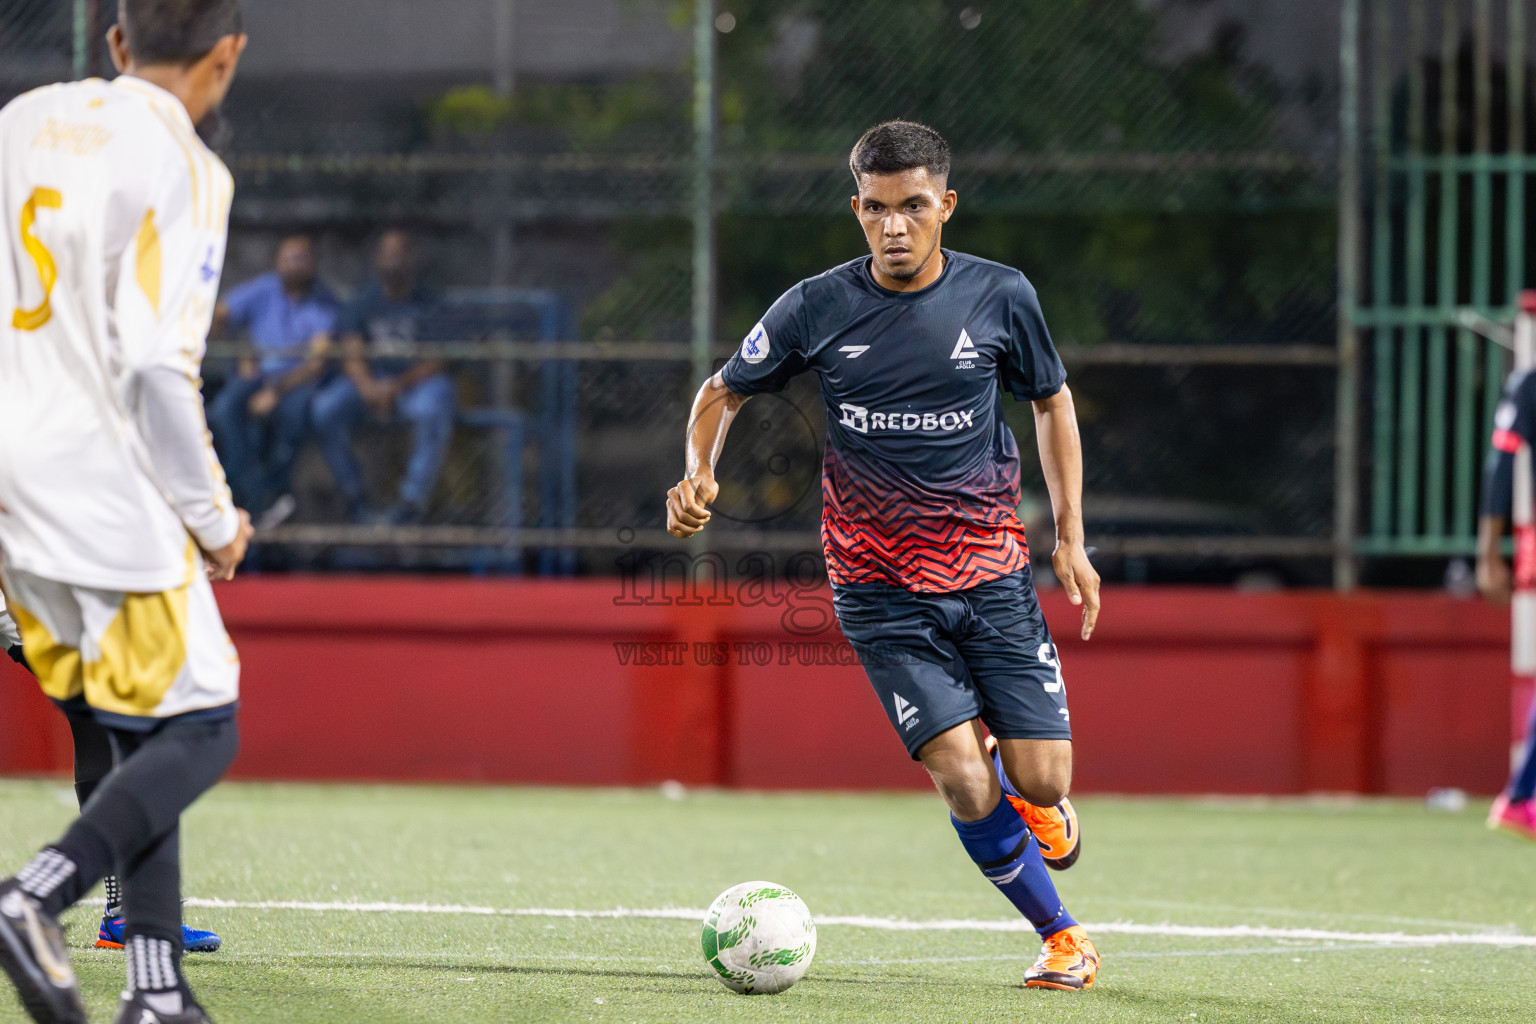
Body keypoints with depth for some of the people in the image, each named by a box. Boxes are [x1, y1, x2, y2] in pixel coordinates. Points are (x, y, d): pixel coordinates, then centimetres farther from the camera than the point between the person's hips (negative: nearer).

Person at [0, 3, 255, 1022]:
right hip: (106, 492, -7)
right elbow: (156, 370, -18)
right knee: (198, 731, 1)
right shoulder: (181, 167, -13)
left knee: (146, 734, 13)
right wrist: (214, 516, -6)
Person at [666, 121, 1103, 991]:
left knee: (1041, 780, -6)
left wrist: (1071, 537, 6)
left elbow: (1052, 400, 12)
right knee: (967, 788, -13)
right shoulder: (817, 309, -6)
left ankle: (1028, 793, 33)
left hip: (993, 572, 1)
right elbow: (725, 391, 9)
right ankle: (1061, 935, 9)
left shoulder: (1001, 297, -4)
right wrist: (700, 472, -11)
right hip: (881, 587, -1)